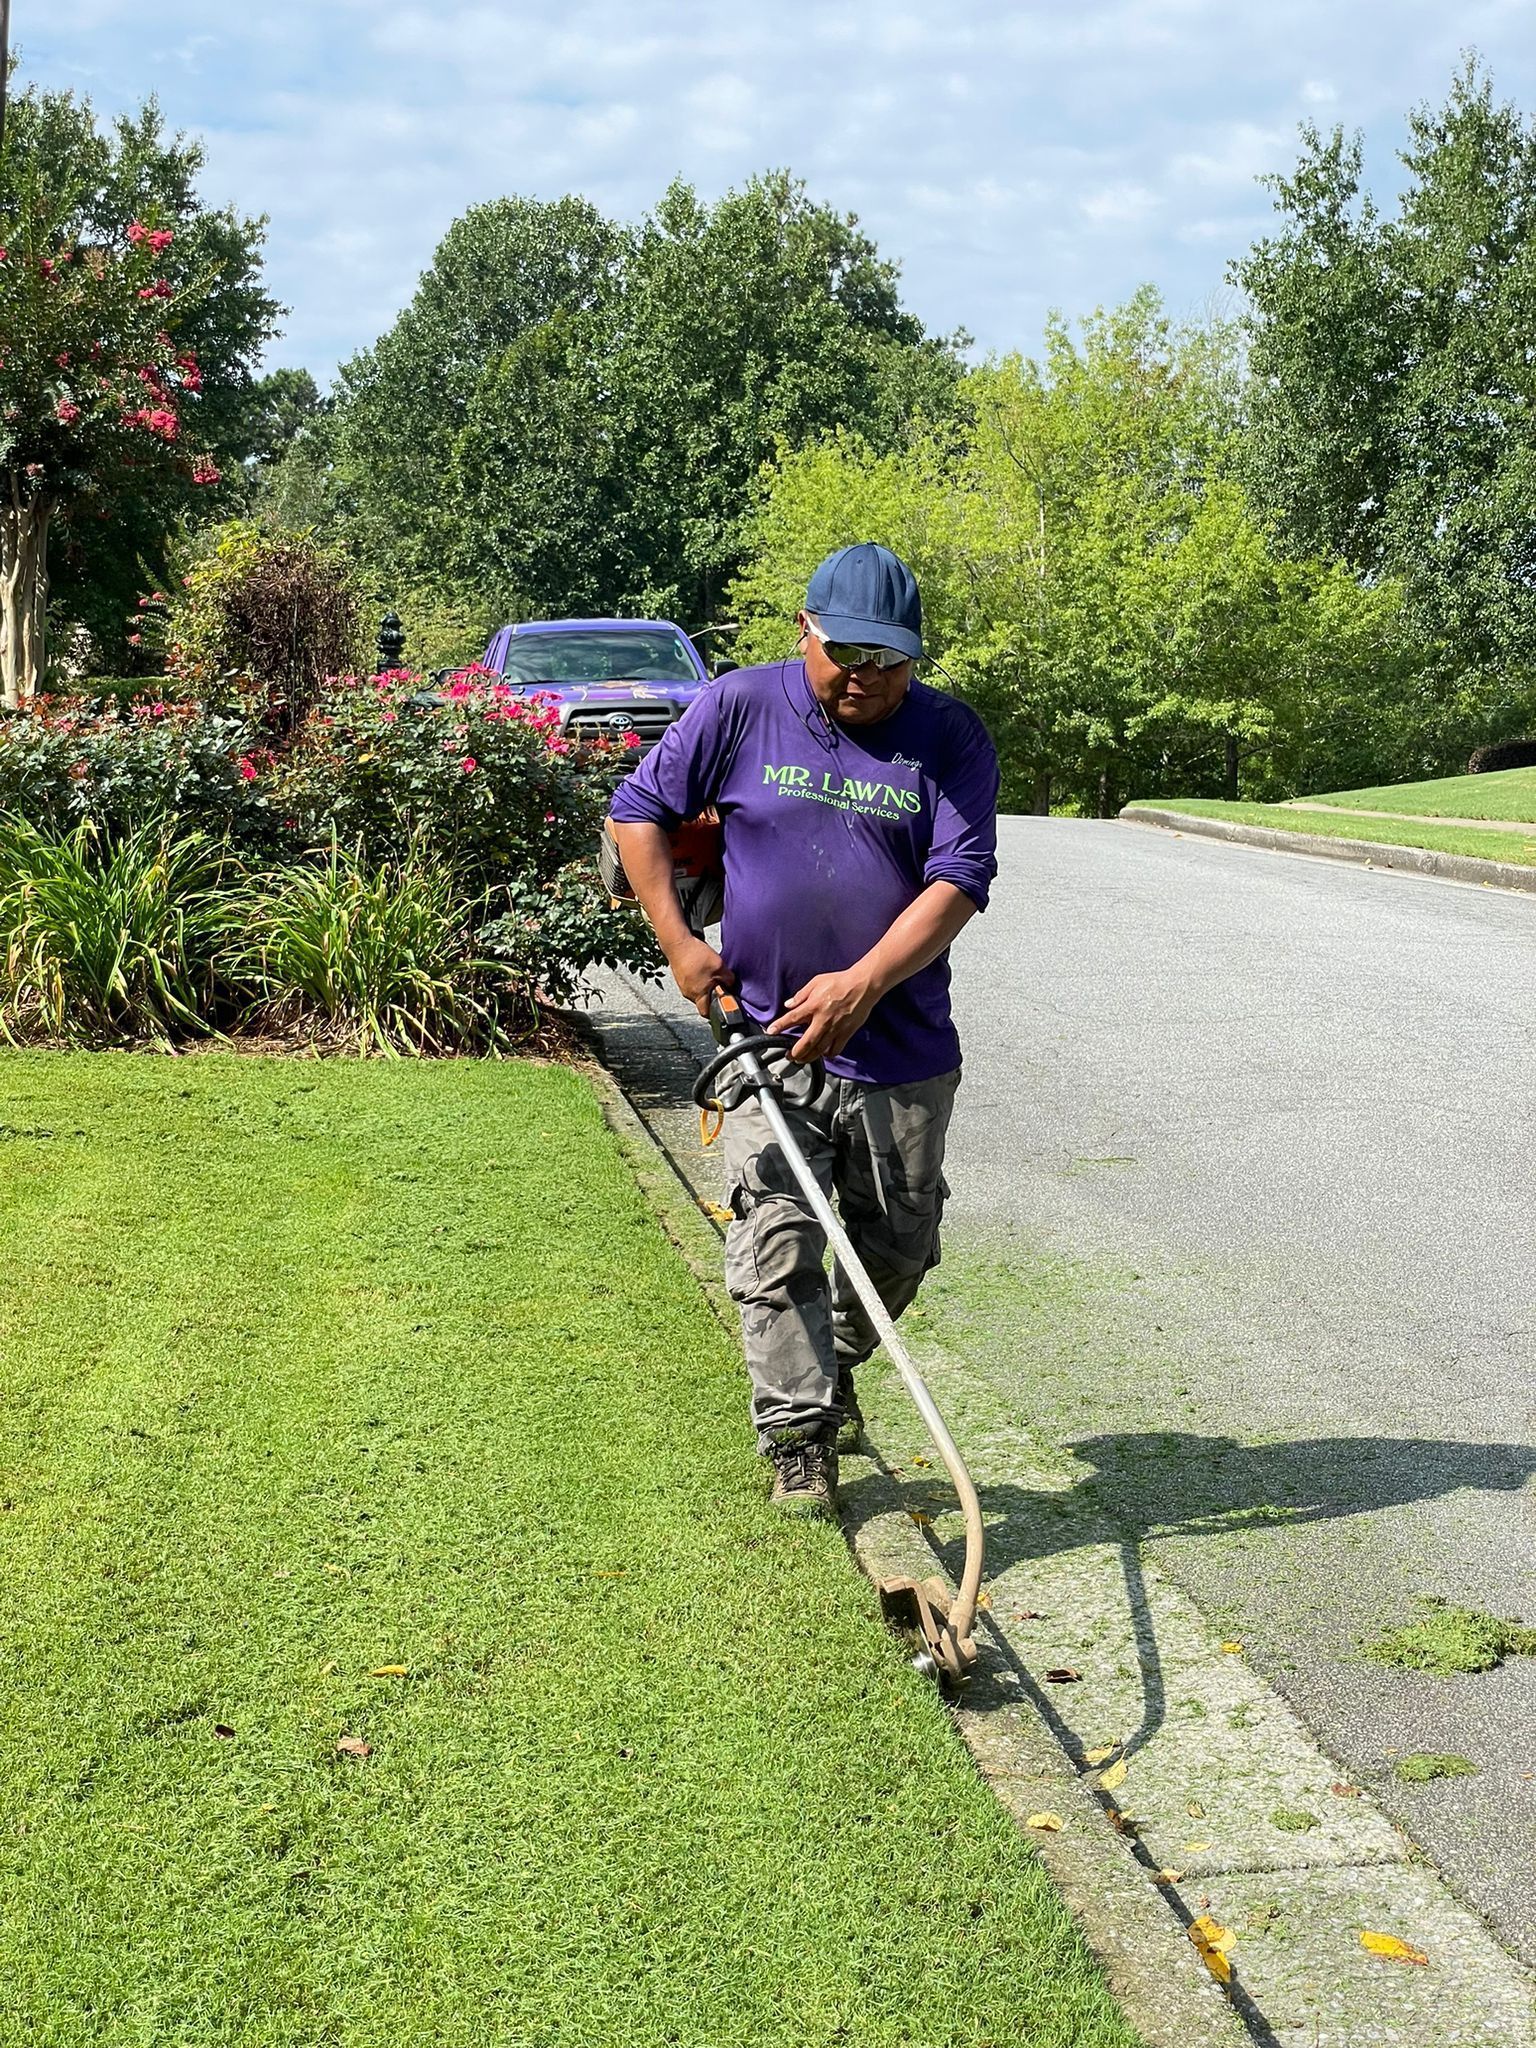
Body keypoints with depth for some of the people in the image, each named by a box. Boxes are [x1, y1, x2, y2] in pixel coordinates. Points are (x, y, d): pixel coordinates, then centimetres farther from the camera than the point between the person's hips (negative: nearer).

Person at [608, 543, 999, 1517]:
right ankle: (799, 1437, 5)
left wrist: (862, 983, -23)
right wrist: (678, 940, -2)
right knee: (777, 1246, -6)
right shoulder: (742, 708, -2)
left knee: (898, 1246, 15)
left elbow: (959, 879, -12)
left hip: (905, 1049, 1)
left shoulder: (951, 737, -4)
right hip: (768, 1036, -1)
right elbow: (639, 809, 7)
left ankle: (836, 1363, 42)